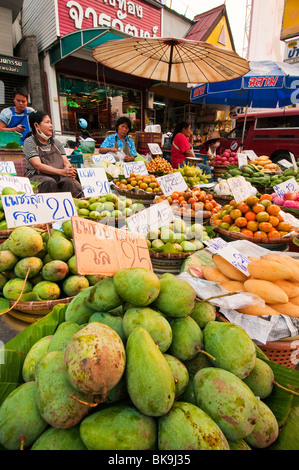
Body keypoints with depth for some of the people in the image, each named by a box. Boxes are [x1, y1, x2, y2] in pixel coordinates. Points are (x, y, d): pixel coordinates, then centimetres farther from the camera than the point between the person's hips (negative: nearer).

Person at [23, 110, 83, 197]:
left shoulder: (55, 141, 19)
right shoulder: (29, 142, 2)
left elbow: (66, 161, 11)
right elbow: (38, 165, -12)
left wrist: (70, 170, -15)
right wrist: (62, 171, -24)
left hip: (59, 176, 4)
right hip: (38, 176, -3)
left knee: (69, 181, -30)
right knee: (49, 182, -36)